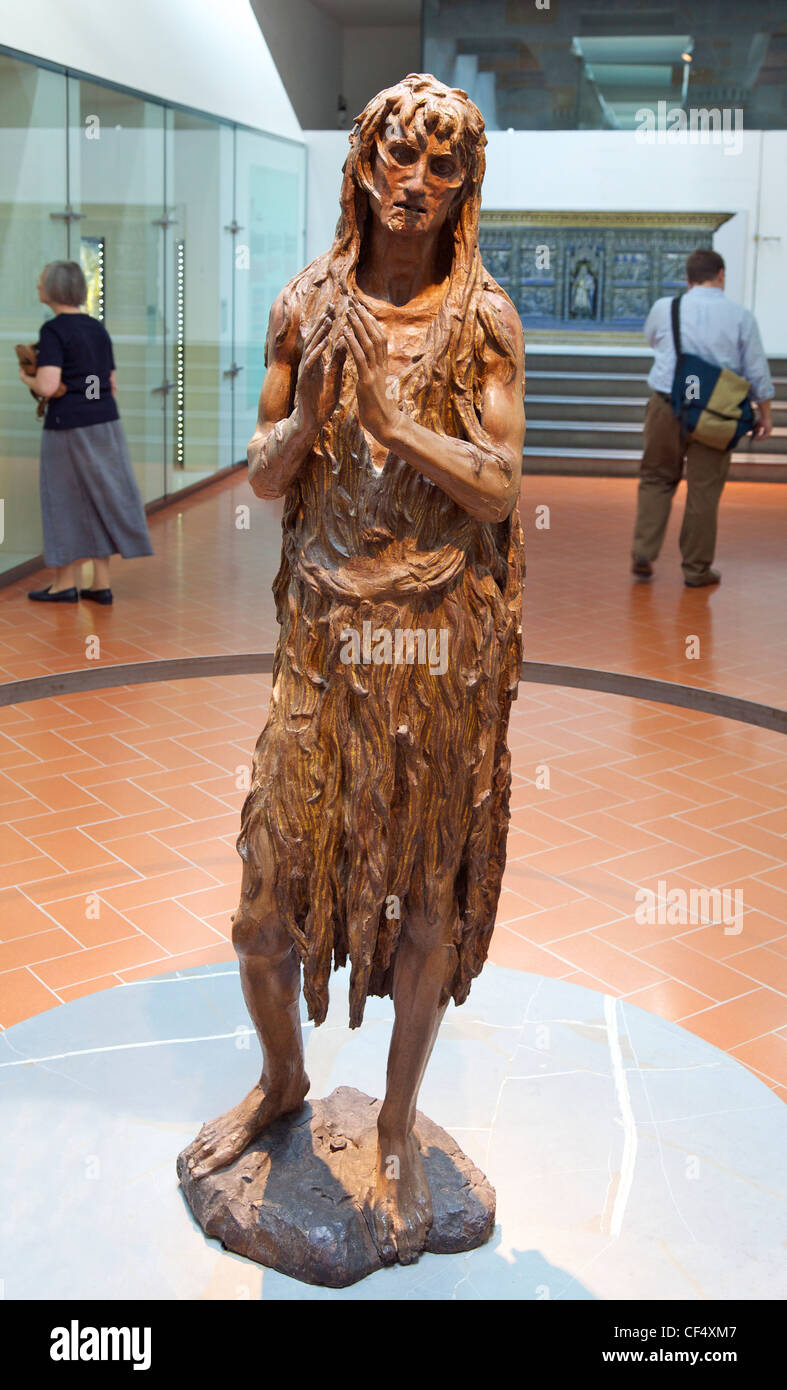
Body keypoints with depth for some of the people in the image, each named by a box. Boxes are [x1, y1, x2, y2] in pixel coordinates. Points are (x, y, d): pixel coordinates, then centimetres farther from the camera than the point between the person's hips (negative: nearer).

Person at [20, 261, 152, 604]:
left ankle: (65, 583, 13)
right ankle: (101, 583, 14)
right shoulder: (98, 328, 11)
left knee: (65, 500, 5)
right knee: (102, 498, 10)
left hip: (68, 426, -7)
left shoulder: (53, 330, -11)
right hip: (106, 421, 7)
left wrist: (26, 378, -1)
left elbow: (47, 387, -20)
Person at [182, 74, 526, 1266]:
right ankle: (282, 1079, 35)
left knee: (428, 885, 8)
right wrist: (317, 398, -13)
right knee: (270, 881, 5)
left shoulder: (483, 316, -1)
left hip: (444, 631, -2)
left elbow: (500, 491, -8)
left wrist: (392, 417, -18)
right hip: (326, 625, 2)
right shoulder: (309, 303, 5)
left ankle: (398, 1128, 28)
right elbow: (264, 475, 4)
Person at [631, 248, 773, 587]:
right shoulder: (741, 317, -2)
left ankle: (643, 555, 10)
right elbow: (758, 372, 3)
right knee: (704, 490, 7)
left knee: (656, 480, 16)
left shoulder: (665, 308, 0)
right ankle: (697, 569, 15)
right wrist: (764, 414, 14)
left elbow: (650, 338, 22)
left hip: (667, 407, 1)